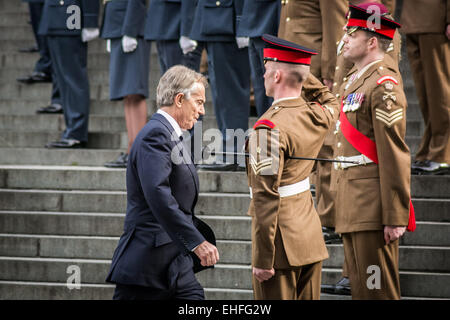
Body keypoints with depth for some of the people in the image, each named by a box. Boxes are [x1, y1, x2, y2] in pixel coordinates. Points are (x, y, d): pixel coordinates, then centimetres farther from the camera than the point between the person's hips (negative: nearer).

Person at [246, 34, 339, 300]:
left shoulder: (270, 128, -20)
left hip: (282, 244, -8)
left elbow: (266, 199, -22)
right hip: (311, 237, 8)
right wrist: (302, 73, 24)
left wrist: (262, 259, -19)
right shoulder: (317, 117, 2)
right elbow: (331, 102, 32)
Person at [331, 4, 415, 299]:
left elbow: (395, 155, -19)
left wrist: (396, 217, -21)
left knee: (377, 290, -5)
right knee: (360, 286, 14)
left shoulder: (384, 84, -14)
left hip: (374, 207, -10)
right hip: (354, 209, 10)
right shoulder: (356, 82, 17)